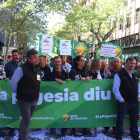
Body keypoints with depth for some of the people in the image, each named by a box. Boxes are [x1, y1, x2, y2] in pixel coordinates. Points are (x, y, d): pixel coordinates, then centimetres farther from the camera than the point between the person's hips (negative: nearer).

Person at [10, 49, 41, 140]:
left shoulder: (38, 69, 7)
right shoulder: (21, 69, -16)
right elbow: (13, 83, -13)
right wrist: (18, 93, -1)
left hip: (34, 101, 7)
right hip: (24, 100, -7)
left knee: (26, 121, 18)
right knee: (26, 122, -3)